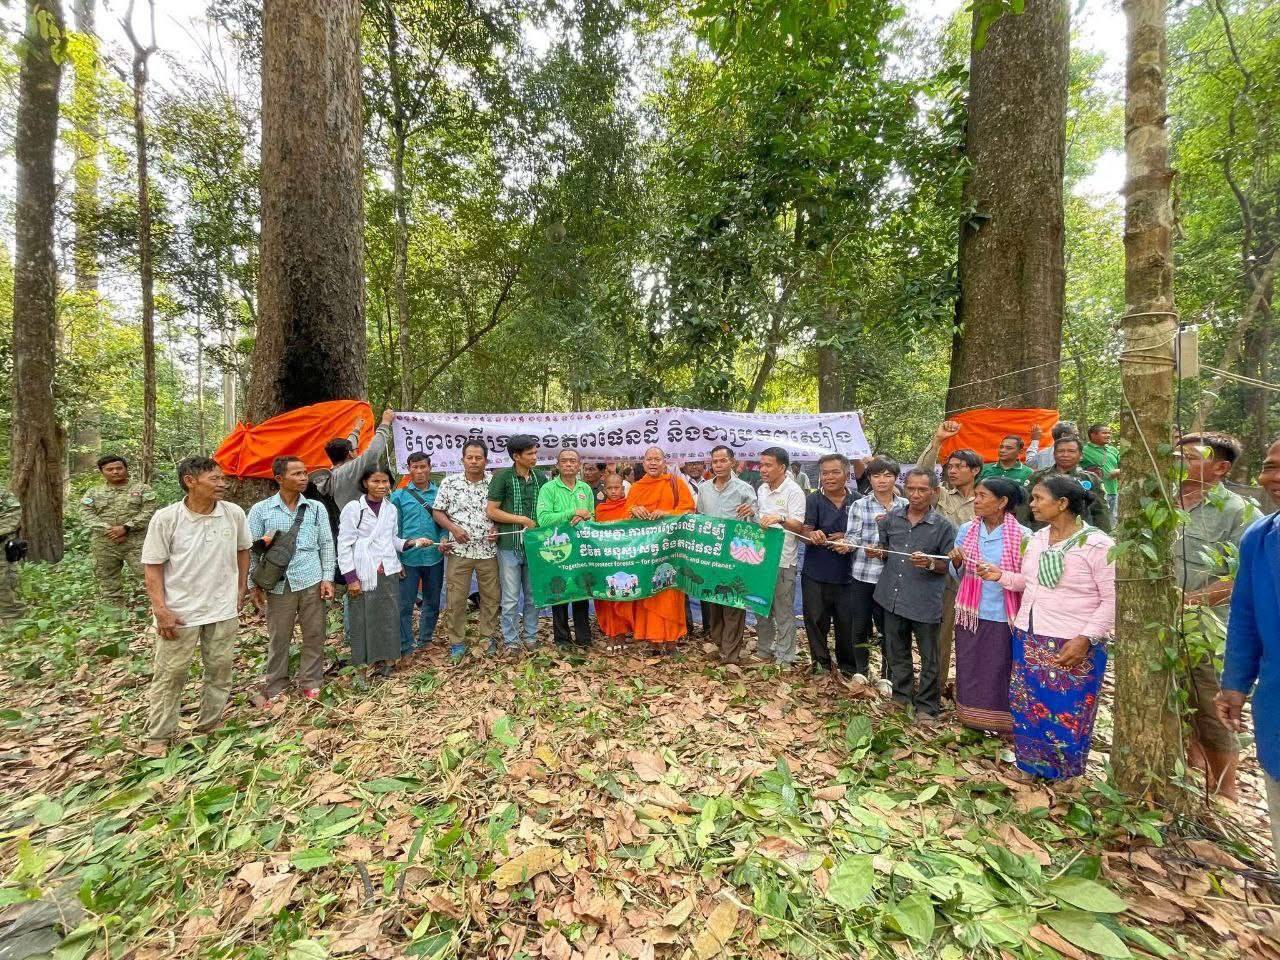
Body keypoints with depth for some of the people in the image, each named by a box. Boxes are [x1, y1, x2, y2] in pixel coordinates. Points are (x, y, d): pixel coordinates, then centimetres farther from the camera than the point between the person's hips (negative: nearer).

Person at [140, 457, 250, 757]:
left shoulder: (234, 513, -6)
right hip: (180, 611, -3)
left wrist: (241, 589, 9)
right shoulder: (165, 518, -13)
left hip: (224, 609, 3)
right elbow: (152, 566, -8)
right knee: (169, 674, 9)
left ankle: (209, 727, 31)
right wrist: (160, 609, -13)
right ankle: (158, 737, 26)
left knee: (220, 670, 13)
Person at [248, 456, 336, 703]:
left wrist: (327, 578, 0)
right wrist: (254, 584, 2)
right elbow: (251, 550, 4)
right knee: (278, 637, 10)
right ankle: (274, 685, 27)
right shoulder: (260, 510, 1)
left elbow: (327, 544, 6)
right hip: (279, 584, -1)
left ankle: (310, 681, 23)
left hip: (311, 581, 1)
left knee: (314, 634, 8)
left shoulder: (316, 508, 4)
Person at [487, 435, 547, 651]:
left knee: (533, 594, 13)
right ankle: (510, 640, 19)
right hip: (510, 546, -3)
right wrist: (522, 520, -10)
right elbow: (492, 511, -8)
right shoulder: (503, 477, -6)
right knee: (511, 598, 5)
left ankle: (531, 636, 27)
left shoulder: (540, 478, 6)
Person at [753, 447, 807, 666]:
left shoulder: (794, 491, -11)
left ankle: (784, 658, 17)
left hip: (783, 560, -7)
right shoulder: (761, 489, 10)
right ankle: (764, 651, 31)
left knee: (783, 612, 4)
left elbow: (798, 526, -20)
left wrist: (780, 519, -36)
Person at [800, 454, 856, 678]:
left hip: (846, 574, 1)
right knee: (816, 620, 8)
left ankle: (848, 666, 28)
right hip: (816, 573, -1)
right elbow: (805, 532, -10)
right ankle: (821, 662, 28)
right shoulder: (813, 500, -2)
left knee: (846, 622, 7)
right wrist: (813, 535, -33)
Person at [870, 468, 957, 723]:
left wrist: (930, 563, -24)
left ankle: (927, 706, 26)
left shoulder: (943, 525, -8)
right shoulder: (892, 517, 4)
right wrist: (878, 552, -6)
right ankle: (901, 696, 36)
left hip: (925, 602, -4)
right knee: (897, 653, 18)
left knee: (929, 658, 9)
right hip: (893, 597, 4)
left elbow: (950, 565, -5)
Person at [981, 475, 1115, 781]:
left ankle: (1063, 777, 29)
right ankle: (1030, 767, 34)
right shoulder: (1037, 538, 6)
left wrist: (1085, 638, -19)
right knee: (1026, 708, 15)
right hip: (1028, 639, 6)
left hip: (1072, 646, -6)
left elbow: (1113, 599, -13)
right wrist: (1001, 576, -1)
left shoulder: (1098, 545, -14)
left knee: (1066, 713, 7)